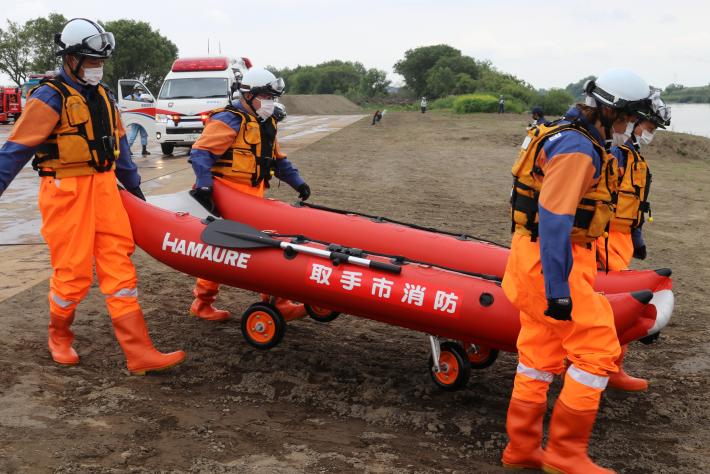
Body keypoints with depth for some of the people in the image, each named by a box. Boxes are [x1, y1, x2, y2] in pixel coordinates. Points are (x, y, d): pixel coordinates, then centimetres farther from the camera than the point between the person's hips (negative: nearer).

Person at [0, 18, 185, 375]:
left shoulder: (102, 96, 14)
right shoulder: (50, 98, -8)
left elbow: (118, 145, 23)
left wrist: (134, 187, 27)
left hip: (104, 188, 6)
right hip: (67, 192, -6)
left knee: (118, 267, 1)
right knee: (73, 272, 0)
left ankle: (138, 352, 0)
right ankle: (59, 336, 28)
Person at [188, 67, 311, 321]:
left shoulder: (267, 124, 16)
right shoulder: (228, 121, -13)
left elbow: (277, 159, 26)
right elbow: (200, 152, -20)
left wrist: (298, 182, 16)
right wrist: (204, 187, -30)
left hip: (253, 200, 8)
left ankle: (277, 302, 16)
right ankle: (202, 303, 14)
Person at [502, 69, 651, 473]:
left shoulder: (578, 139, 15)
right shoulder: (577, 148, -18)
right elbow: (554, 221, -25)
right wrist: (558, 289, -26)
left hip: (545, 255, 10)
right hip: (552, 260, -10)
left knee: (540, 354, 14)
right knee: (598, 350, -5)